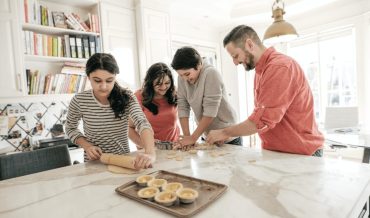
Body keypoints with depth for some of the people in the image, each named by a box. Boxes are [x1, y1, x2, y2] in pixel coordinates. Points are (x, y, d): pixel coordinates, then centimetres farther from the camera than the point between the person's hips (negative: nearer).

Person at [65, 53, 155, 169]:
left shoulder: (126, 97, -13)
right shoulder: (79, 100, -10)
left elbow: (142, 123, -27)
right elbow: (70, 128, 6)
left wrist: (150, 152, -45)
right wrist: (87, 146, -12)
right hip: (94, 164, 2)